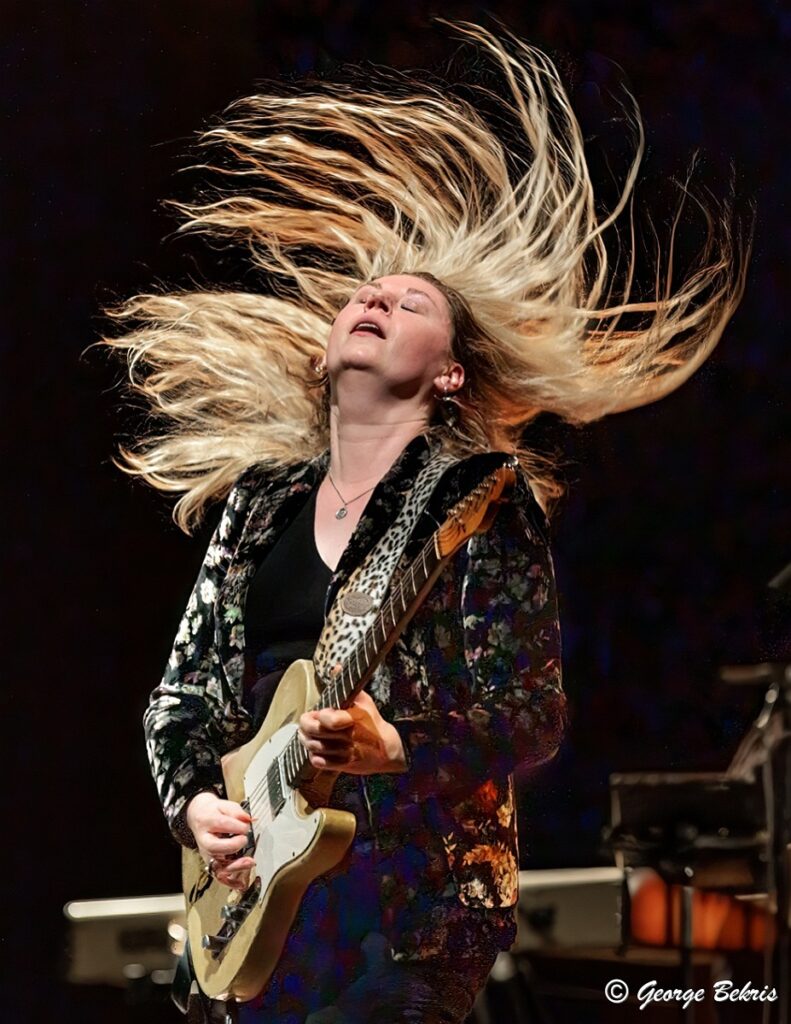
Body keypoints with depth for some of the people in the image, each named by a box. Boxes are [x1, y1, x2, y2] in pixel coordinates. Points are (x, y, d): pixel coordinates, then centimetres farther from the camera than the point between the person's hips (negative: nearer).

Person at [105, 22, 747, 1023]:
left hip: (416, 878, -5)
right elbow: (181, 695, 16)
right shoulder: (261, 500, 14)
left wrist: (394, 752, -24)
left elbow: (534, 717, -8)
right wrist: (195, 803, -2)